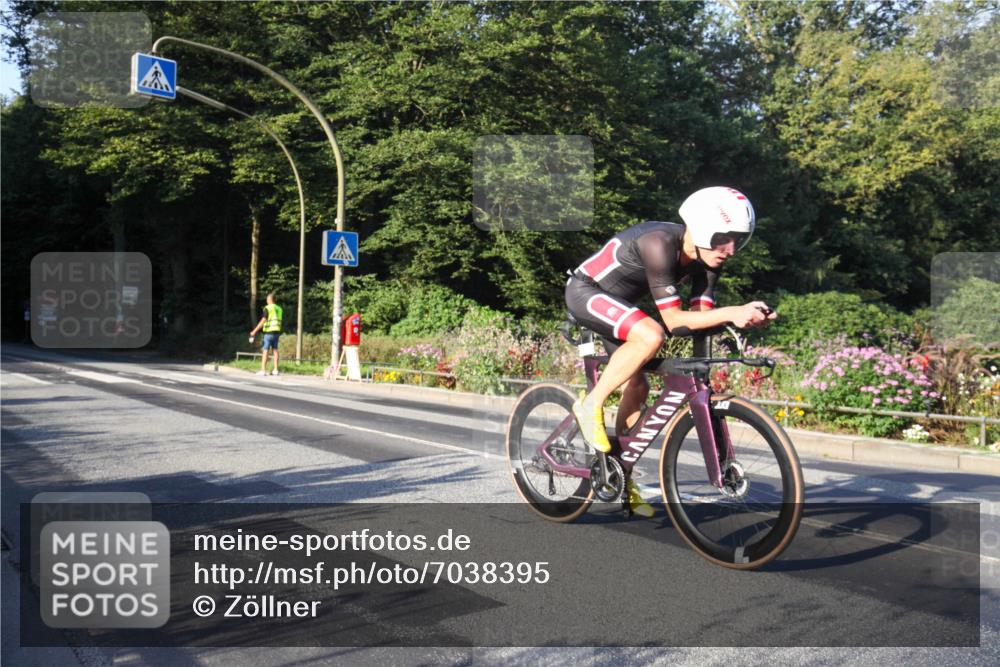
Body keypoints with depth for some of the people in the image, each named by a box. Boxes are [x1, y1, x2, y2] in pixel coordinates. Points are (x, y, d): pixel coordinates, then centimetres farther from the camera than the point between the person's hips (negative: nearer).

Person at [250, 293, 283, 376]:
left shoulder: (267, 308, -9)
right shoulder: (279, 308, 12)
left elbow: (263, 321, -14)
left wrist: (254, 331, -12)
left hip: (269, 332, -6)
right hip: (277, 331, 6)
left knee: (265, 351, -4)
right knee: (275, 350, 8)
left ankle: (263, 370, -6)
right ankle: (275, 370, 5)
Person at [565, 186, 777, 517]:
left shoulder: (707, 257, -9)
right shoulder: (659, 243, -33)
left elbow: (701, 314, -14)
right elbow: (673, 319, -35)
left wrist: (739, 317, -31)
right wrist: (732, 312, -42)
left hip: (618, 302, 8)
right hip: (586, 291, -8)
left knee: (637, 387, 5)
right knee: (651, 335, -33)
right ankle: (591, 406, -14)